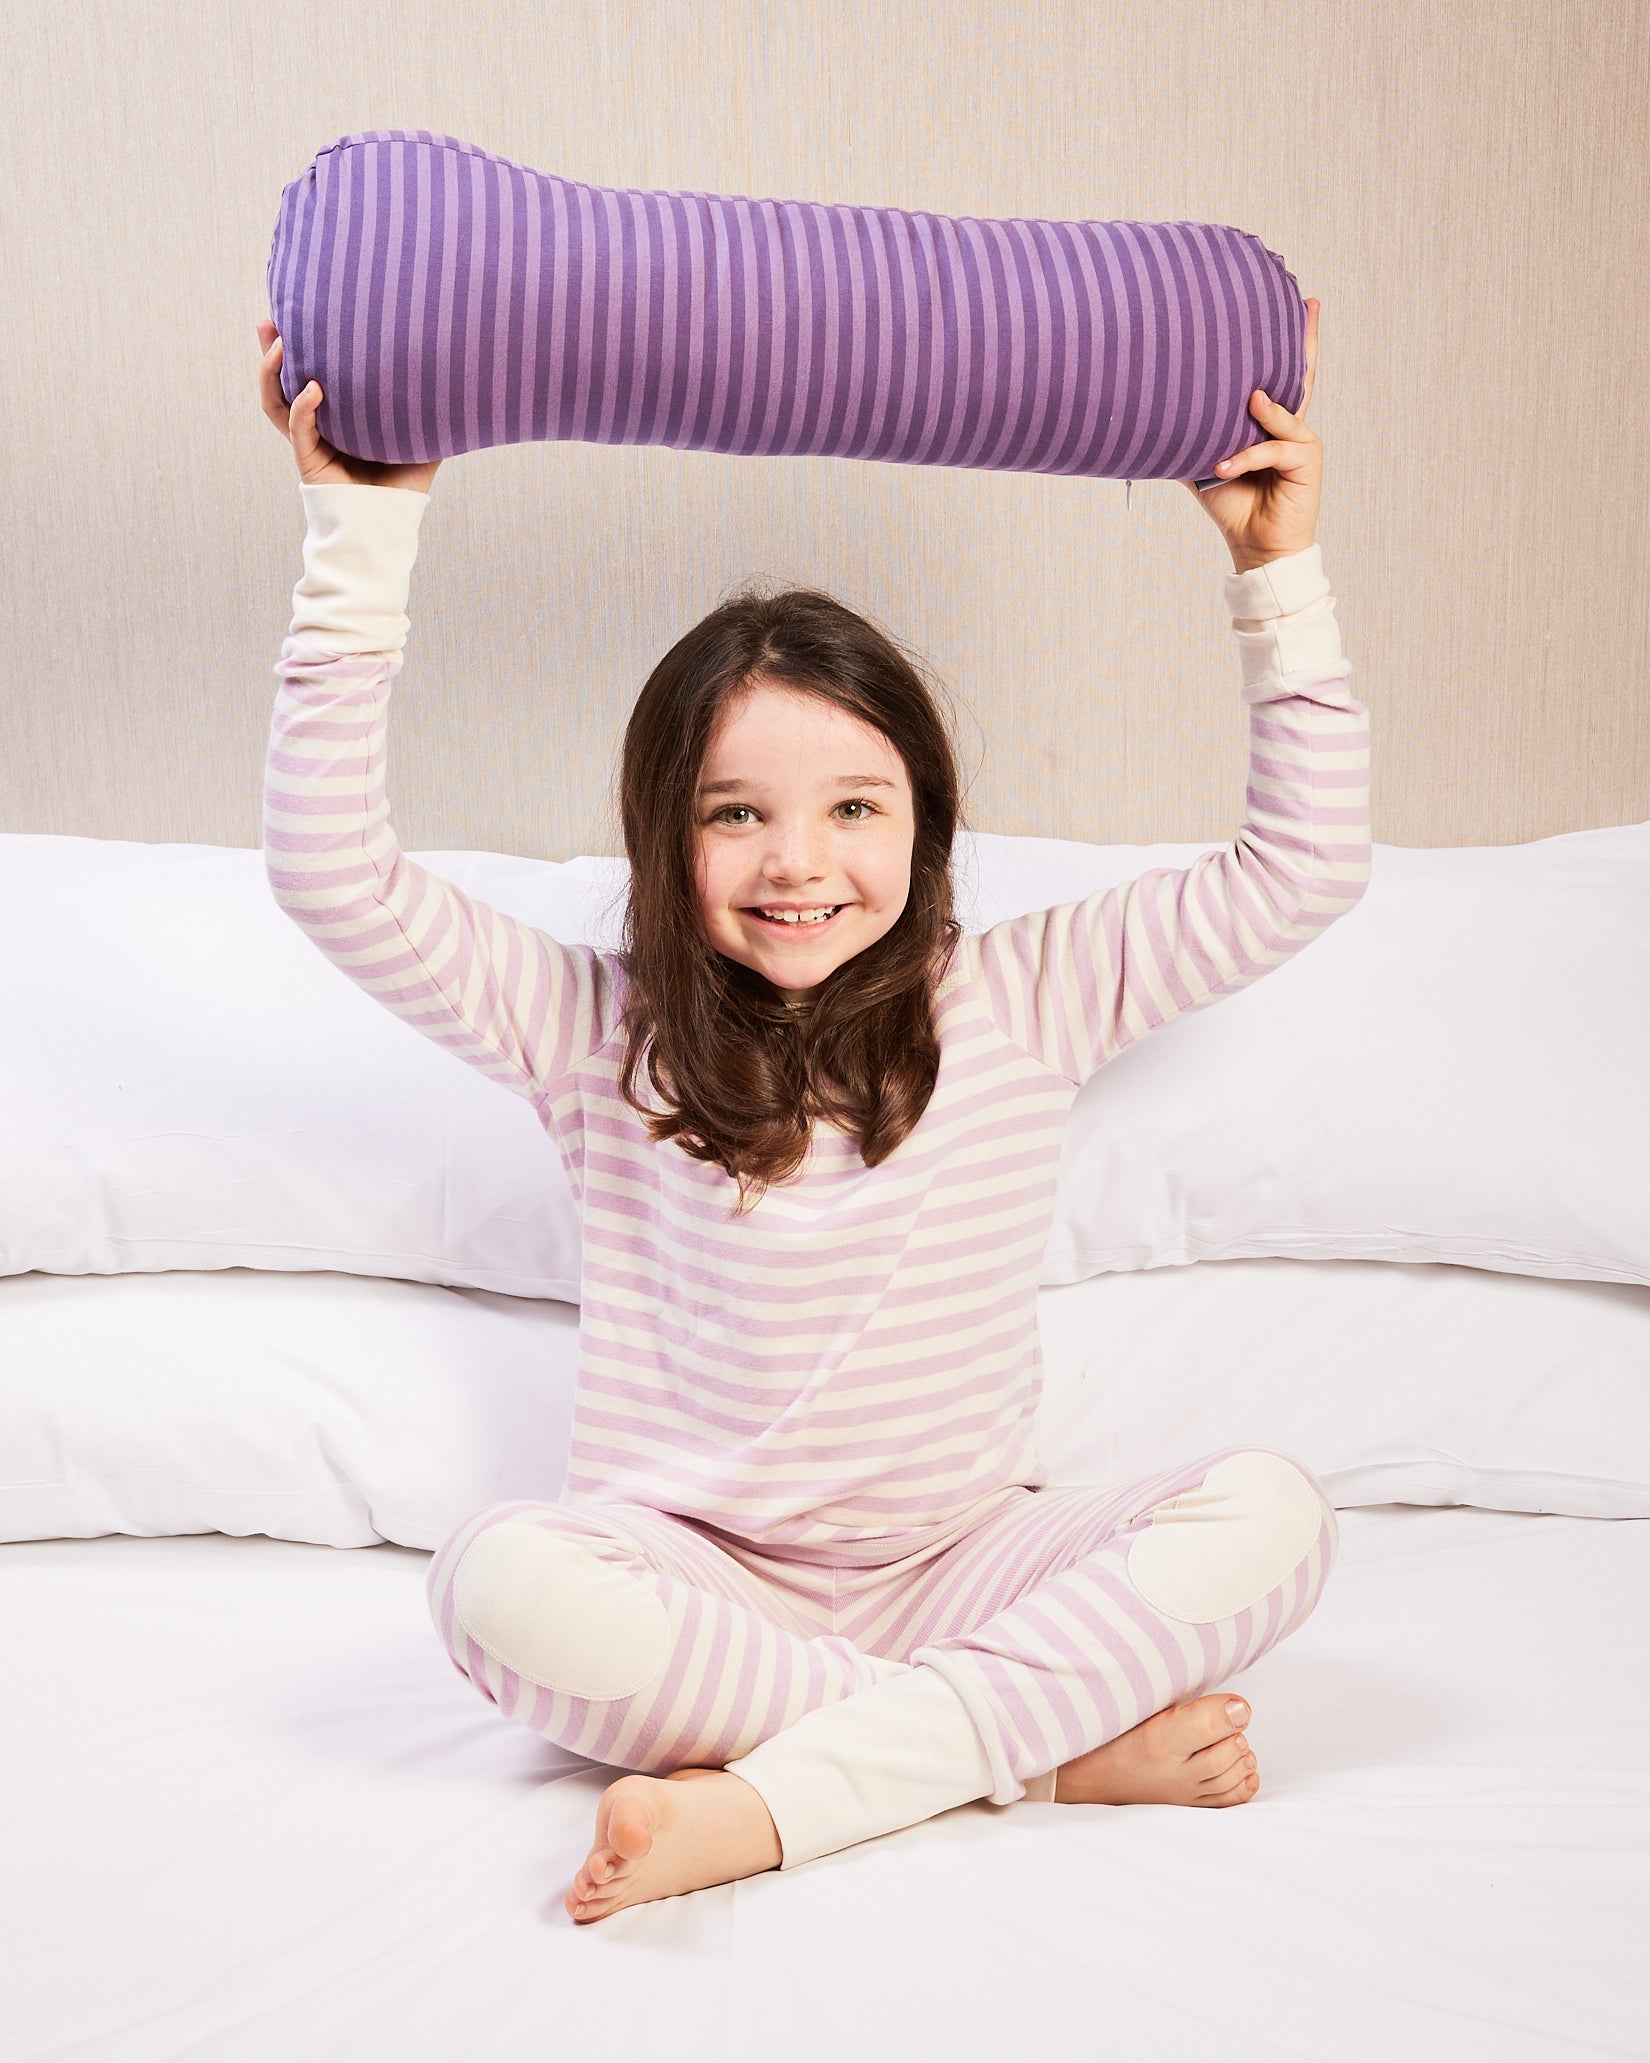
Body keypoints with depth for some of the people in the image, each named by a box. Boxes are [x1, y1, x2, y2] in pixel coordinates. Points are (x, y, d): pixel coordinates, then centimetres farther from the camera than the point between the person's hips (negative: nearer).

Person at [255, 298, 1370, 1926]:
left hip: (963, 1571, 2)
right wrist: (365, 532, -11)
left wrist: (1280, 573, 1)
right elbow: (335, 875, -8)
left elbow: (1305, 866, 5)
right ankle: (1058, 1741, -24)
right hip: (691, 1581, -1)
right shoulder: (602, 1030, 0)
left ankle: (765, 1802, -29)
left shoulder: (1016, 1002, 3)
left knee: (1268, 1511, -25)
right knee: (502, 1580, -34)